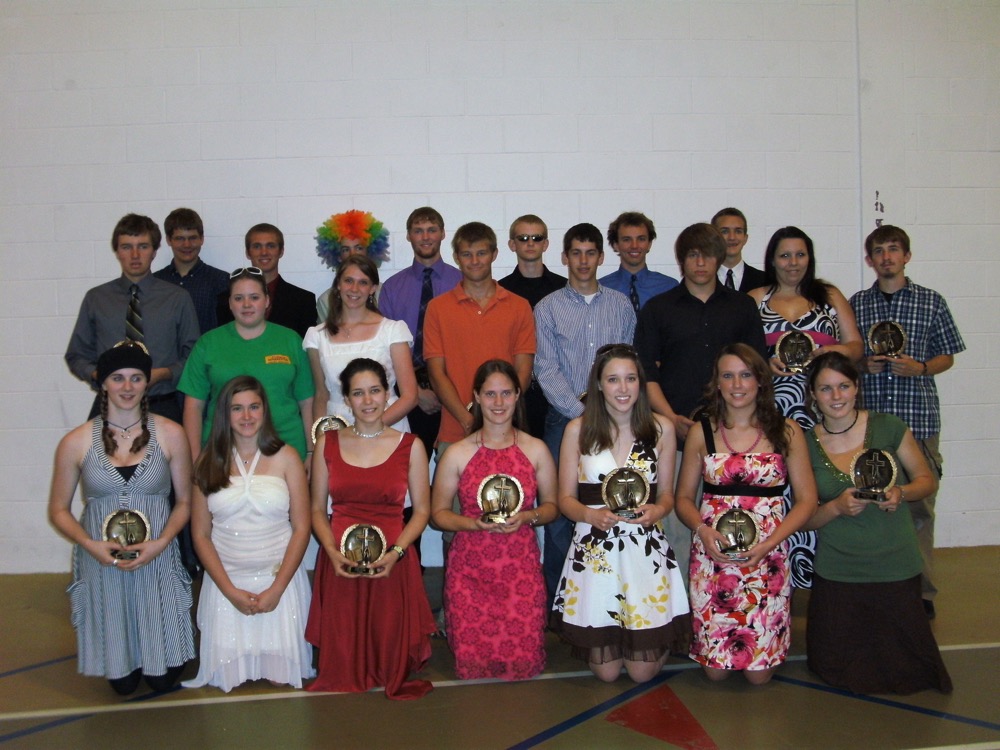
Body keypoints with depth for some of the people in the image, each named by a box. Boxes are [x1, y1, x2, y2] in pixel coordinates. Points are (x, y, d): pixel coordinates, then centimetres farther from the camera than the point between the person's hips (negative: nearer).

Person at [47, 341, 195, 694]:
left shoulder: (170, 434, -3)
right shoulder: (76, 442, -3)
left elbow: (184, 502, 3)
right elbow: (58, 510, 5)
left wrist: (161, 542, -15)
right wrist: (90, 544, -13)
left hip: (158, 562, 0)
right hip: (101, 564, 0)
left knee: (163, 678, 6)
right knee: (122, 682, 8)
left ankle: (162, 664, 40)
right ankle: (122, 672, 42)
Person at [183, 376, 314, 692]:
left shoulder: (285, 458, -1)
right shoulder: (209, 462, 3)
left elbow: (301, 528, -2)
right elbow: (200, 534, 2)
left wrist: (277, 588, -9)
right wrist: (230, 590, -7)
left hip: (279, 578, -1)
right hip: (226, 582, 1)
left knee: (280, 673, -4)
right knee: (227, 673, -2)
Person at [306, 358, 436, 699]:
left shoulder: (410, 446, 3)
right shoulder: (328, 444, 7)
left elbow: (422, 510, 3)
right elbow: (317, 509, 8)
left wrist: (396, 552, -13)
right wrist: (332, 551, -9)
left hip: (392, 565, -1)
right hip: (340, 564, 1)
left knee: (391, 660, -1)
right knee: (342, 661, 0)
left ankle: (392, 681, 32)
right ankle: (349, 681, 33)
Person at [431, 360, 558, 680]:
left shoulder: (536, 450, 3)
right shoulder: (457, 453, -1)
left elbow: (551, 506, 9)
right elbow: (438, 513, 3)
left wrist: (526, 517, -11)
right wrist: (473, 523, -15)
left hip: (521, 567, 1)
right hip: (469, 568, -1)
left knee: (524, 662, -8)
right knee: (471, 665, -5)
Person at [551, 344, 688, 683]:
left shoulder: (661, 428, 2)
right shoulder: (578, 429, -1)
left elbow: (666, 494, 8)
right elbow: (565, 498, 2)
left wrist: (658, 510, -15)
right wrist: (591, 515, -19)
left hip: (646, 549, 1)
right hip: (595, 549, 0)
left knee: (643, 671, 3)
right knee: (606, 671, 3)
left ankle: (657, 637, 37)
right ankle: (589, 637, 37)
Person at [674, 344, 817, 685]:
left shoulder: (786, 432, 3)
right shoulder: (701, 432, 5)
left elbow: (806, 499, 2)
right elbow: (683, 498, 8)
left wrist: (770, 542, -12)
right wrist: (703, 530, -13)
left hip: (767, 557, 0)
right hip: (711, 555, 1)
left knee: (759, 673, 0)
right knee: (715, 670, 2)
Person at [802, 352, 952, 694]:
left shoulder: (888, 427, -6)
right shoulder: (806, 444, -2)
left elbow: (927, 480, 5)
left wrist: (901, 493, -16)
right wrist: (836, 507, -17)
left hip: (896, 569, -1)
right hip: (837, 573, 1)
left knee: (908, 671, 3)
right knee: (836, 671, 6)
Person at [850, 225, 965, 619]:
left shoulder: (931, 302, 6)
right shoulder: (856, 304, 10)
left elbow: (947, 356, 10)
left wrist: (919, 368, -9)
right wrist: (864, 364, -5)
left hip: (918, 416, -1)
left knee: (919, 504, 0)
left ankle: (921, 591, 12)